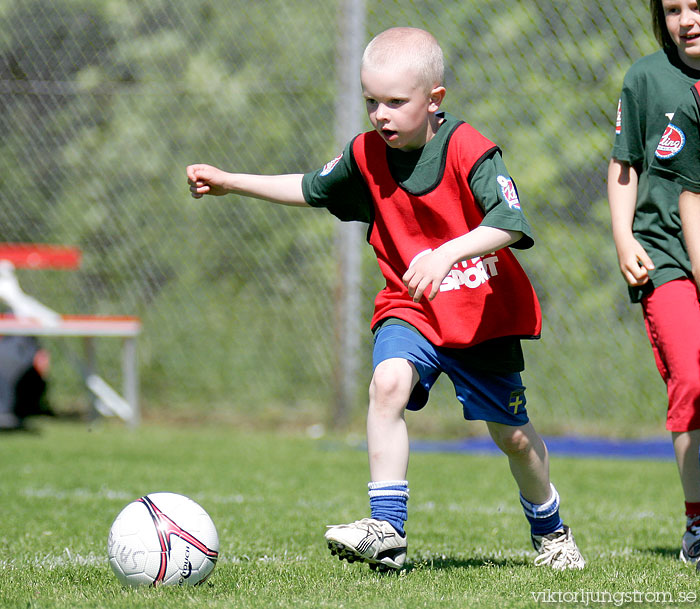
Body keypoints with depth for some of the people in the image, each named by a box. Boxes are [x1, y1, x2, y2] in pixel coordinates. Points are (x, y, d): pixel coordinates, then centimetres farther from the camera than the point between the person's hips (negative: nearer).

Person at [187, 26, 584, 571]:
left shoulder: (468, 149, -21)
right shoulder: (366, 155, -5)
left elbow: (508, 223, -33)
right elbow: (311, 190, 13)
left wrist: (448, 252, -48)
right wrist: (230, 182, 7)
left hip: (484, 313, -3)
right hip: (410, 307, 3)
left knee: (513, 435, 7)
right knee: (389, 381, -27)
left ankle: (549, 528, 37)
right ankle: (387, 530, -25)